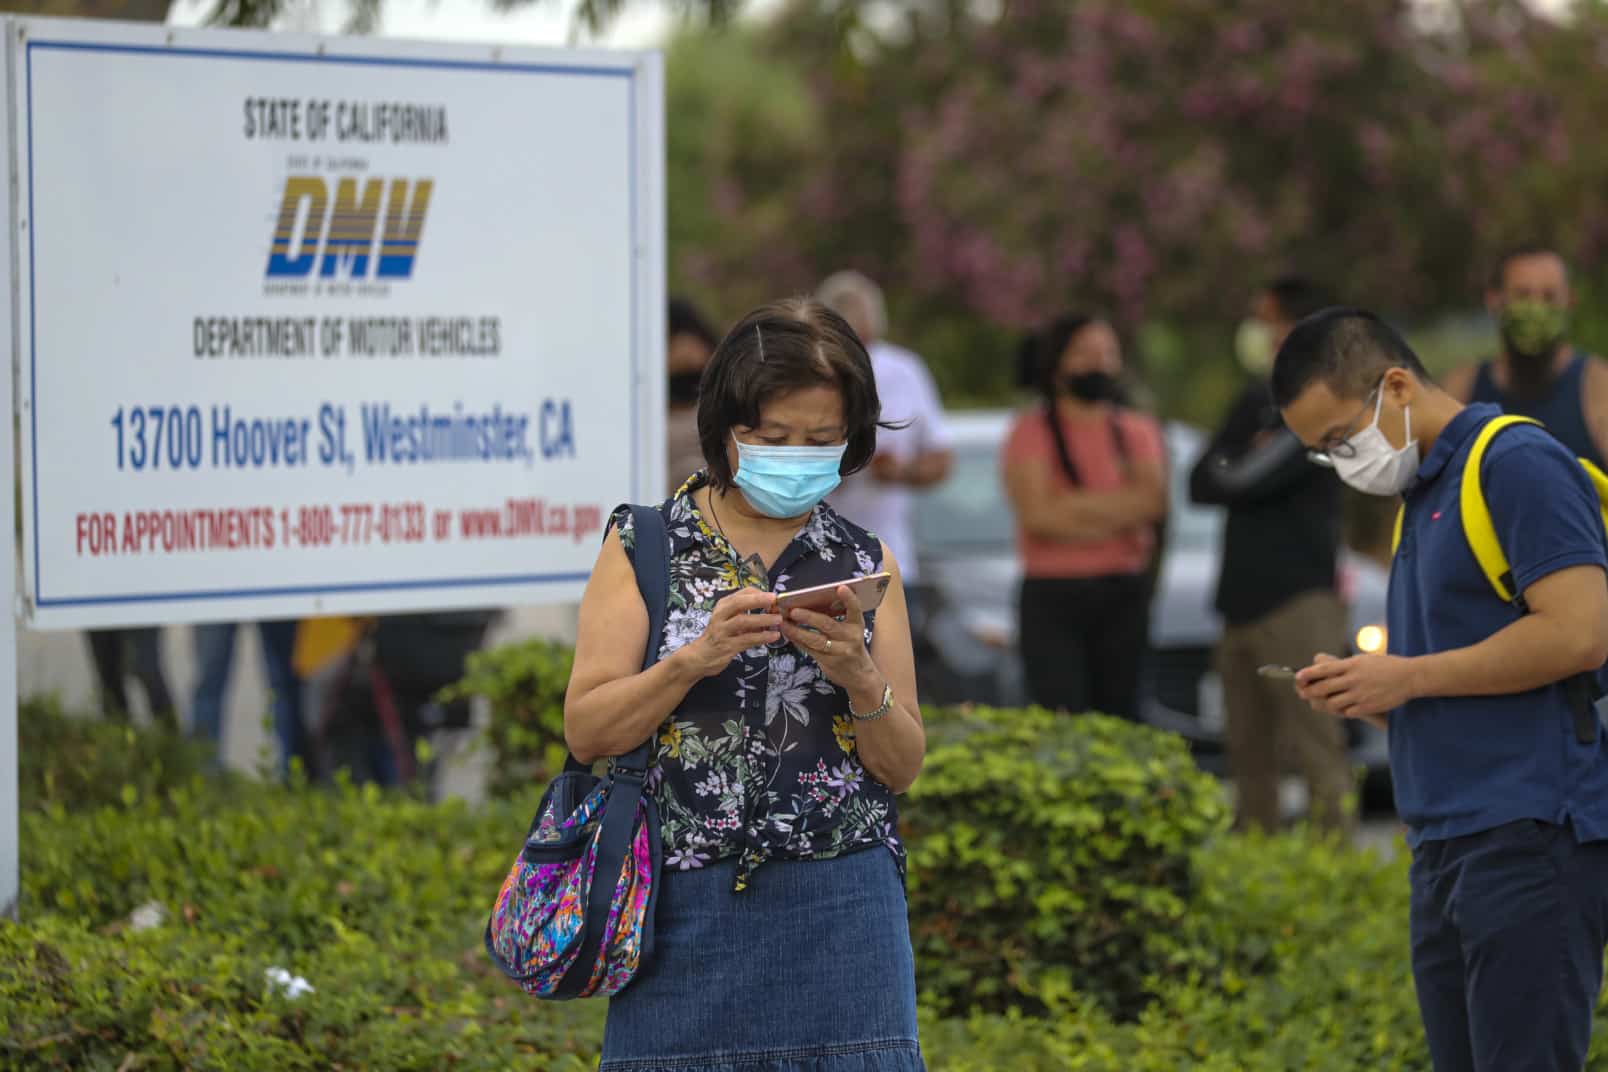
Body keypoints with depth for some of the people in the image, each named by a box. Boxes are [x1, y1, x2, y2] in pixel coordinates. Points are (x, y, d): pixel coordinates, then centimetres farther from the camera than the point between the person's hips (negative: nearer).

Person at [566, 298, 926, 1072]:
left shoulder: (864, 564, 9)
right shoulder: (643, 545, 4)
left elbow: (902, 767, 8)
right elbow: (586, 732, -2)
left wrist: (859, 677, -10)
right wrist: (697, 656, -16)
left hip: (839, 911, 1)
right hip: (687, 911, -1)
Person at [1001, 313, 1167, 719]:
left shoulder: (1139, 431, 12)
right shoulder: (1032, 432, 2)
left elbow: (1152, 500, -6)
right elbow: (1037, 515, -11)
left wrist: (1071, 507, -10)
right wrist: (1117, 510, -4)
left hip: (1124, 594, 3)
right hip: (1053, 595, -3)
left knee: (1118, 715, 4)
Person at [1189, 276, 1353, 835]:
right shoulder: (1256, 400, 19)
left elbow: (1249, 480, -15)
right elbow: (1201, 483, 13)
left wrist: (1225, 471, 6)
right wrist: (1243, 464, -4)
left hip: (1296, 599, -9)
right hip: (1243, 600, 9)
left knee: (1318, 751, -13)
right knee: (1249, 758, 9)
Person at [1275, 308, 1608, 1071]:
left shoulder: (1517, 464, -8)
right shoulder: (1421, 498, 21)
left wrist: (1407, 677, -13)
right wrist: (1363, 695, 6)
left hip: (1531, 836, -9)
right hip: (1446, 849, 9)